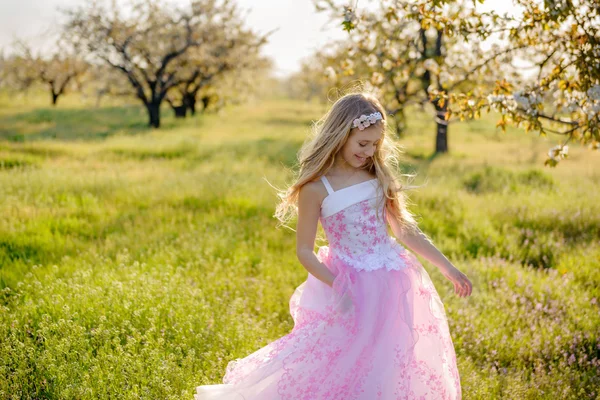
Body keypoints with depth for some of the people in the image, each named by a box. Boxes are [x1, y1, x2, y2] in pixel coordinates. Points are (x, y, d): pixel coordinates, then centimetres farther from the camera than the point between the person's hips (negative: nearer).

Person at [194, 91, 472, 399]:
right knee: (345, 374, 0)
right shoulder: (316, 189, -11)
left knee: (391, 374, 12)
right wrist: (338, 287, -21)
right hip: (353, 287, -5)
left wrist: (448, 269, 6)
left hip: (393, 285, 5)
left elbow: (406, 231, 8)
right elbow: (304, 251, -9)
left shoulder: (379, 178, 3)